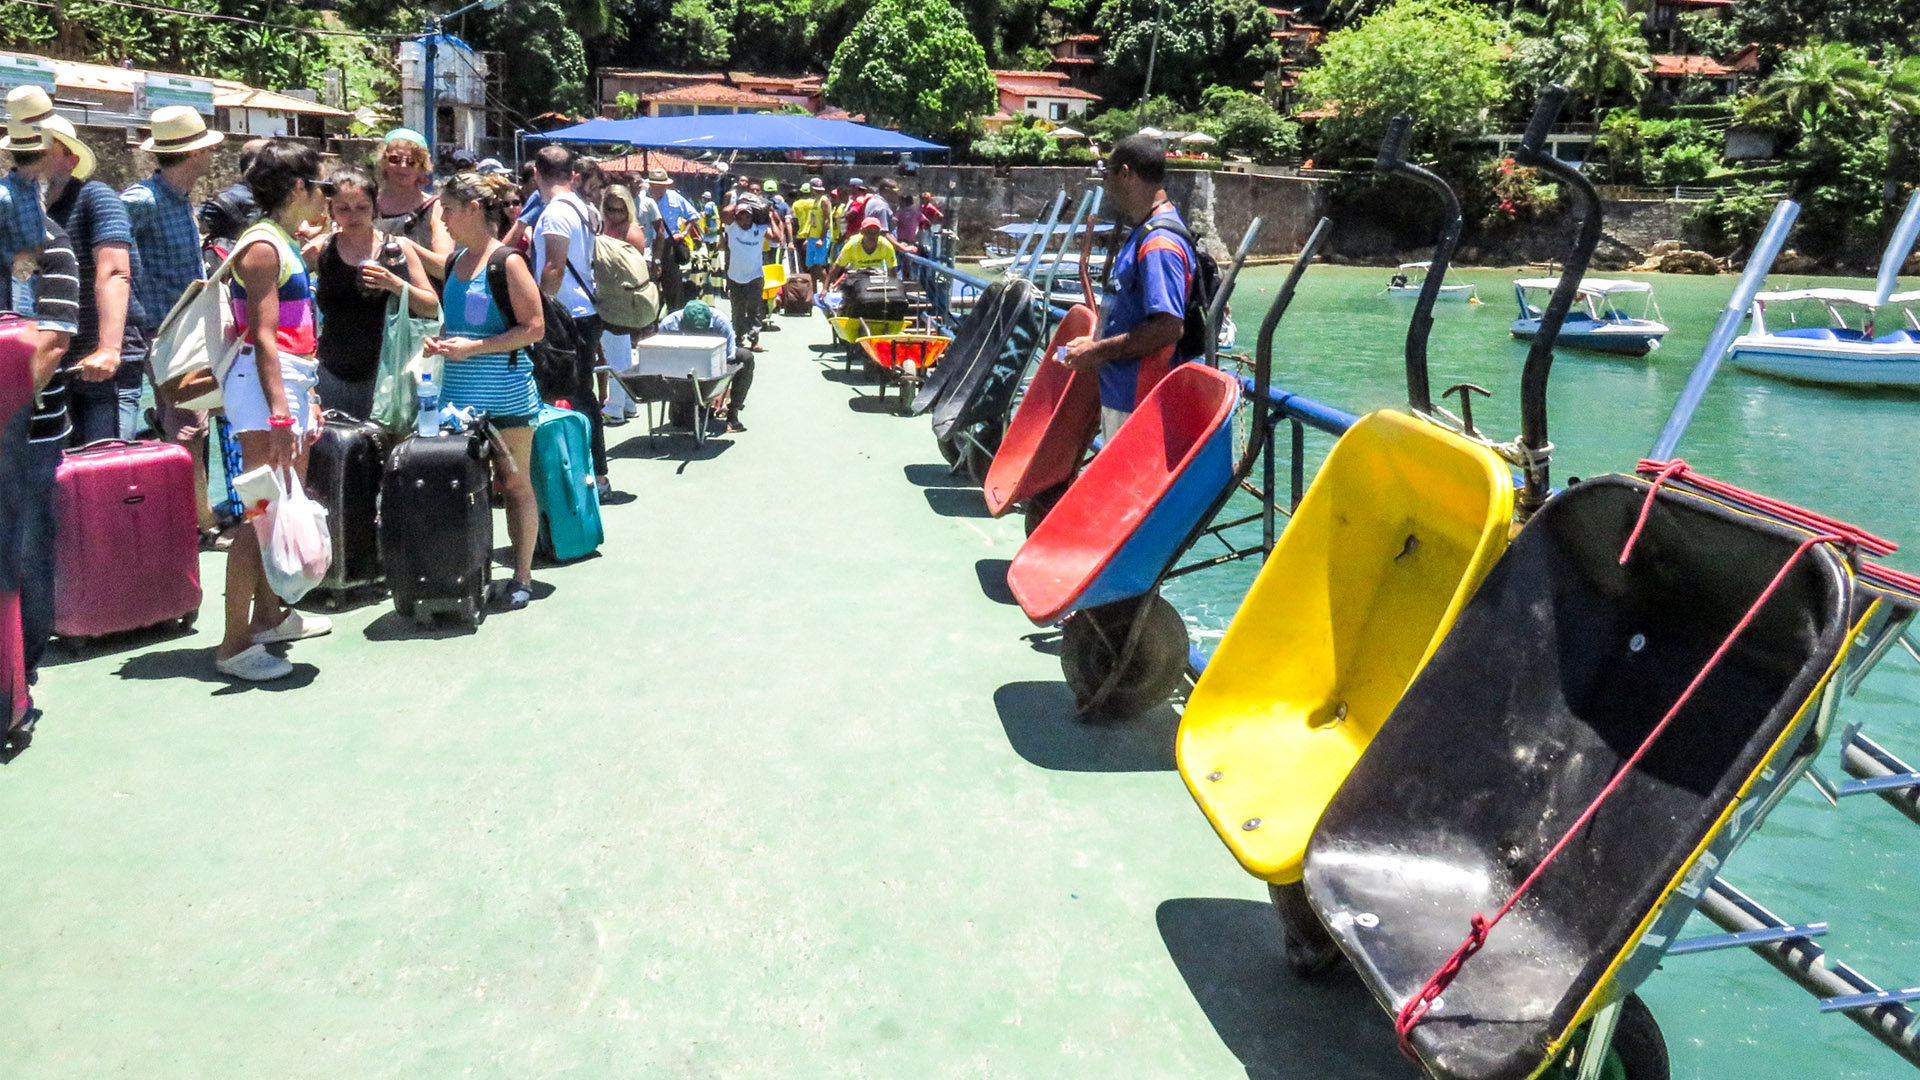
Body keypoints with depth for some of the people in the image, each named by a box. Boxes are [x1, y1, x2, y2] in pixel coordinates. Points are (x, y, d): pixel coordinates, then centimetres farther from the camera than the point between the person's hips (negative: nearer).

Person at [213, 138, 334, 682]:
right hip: (265, 386, -10)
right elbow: (263, 336, -19)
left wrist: (306, 400, 23)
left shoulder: (283, 243, 18)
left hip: (290, 384, 10)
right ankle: (235, 644, -9)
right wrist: (280, 412, -25)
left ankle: (269, 614, 26)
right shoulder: (262, 245, -11)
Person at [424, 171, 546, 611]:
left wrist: (473, 348, -17)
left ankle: (521, 578, 10)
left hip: (505, 393, -7)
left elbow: (534, 328, -14)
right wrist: (441, 343, 4)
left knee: (513, 483, 2)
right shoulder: (454, 262, 12)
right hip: (458, 392, 7)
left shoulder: (507, 262, -10)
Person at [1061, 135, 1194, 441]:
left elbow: (1167, 327, -28)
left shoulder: (1159, 243, -20)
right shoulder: (1143, 234, 14)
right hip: (1120, 392, 10)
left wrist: (1098, 352, -20)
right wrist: (1096, 341, 10)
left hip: (1138, 406, -10)